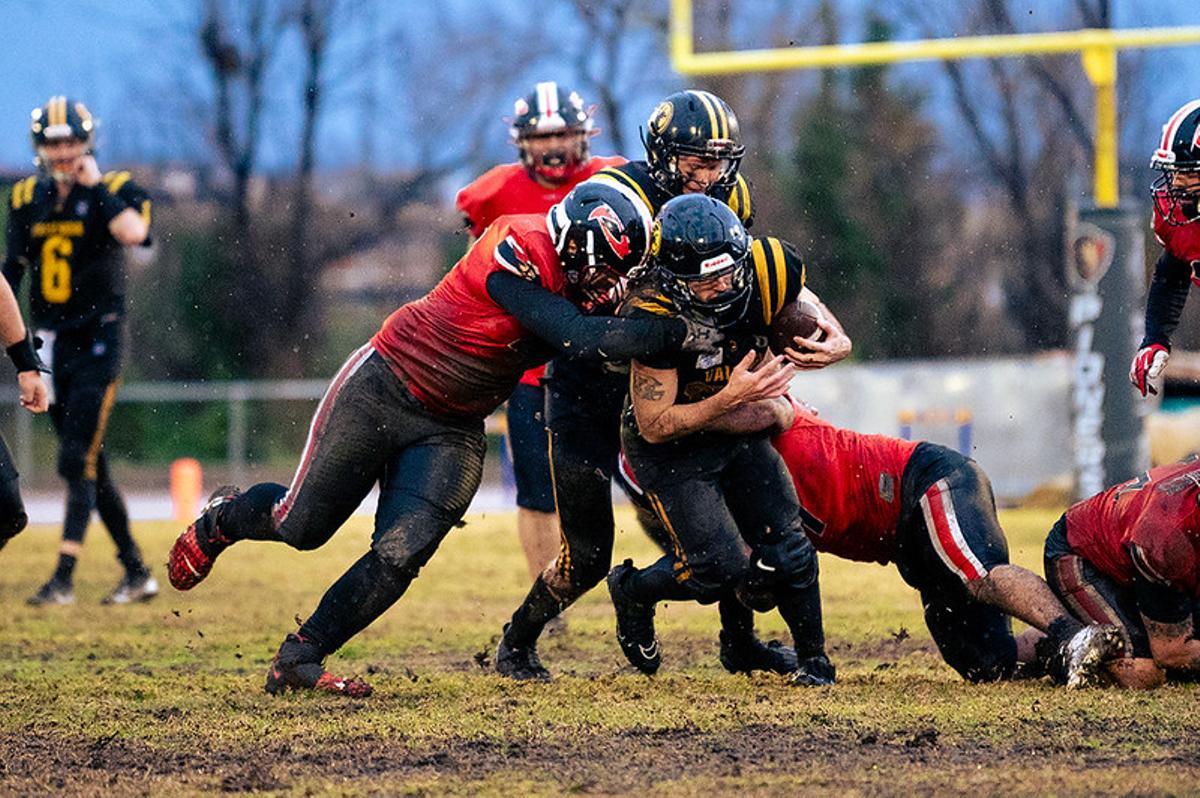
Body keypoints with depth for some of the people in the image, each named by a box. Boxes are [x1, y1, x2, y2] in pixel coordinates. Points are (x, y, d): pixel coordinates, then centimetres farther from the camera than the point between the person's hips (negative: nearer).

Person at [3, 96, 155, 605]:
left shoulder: (112, 191, -6)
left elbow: (133, 233, -28)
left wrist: (95, 185, -21)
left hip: (97, 340, -6)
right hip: (50, 343, 6)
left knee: (77, 460, -12)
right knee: (90, 466, 9)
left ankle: (63, 577, -12)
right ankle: (137, 573, 18)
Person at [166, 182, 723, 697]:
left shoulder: (578, 284, -1)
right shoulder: (520, 249, -26)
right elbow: (574, 335, -32)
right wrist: (680, 335, -32)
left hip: (452, 431, 6)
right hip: (381, 390, -6)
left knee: (400, 556, -10)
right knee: (301, 526, 5)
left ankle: (298, 660, 5)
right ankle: (224, 518, 39)